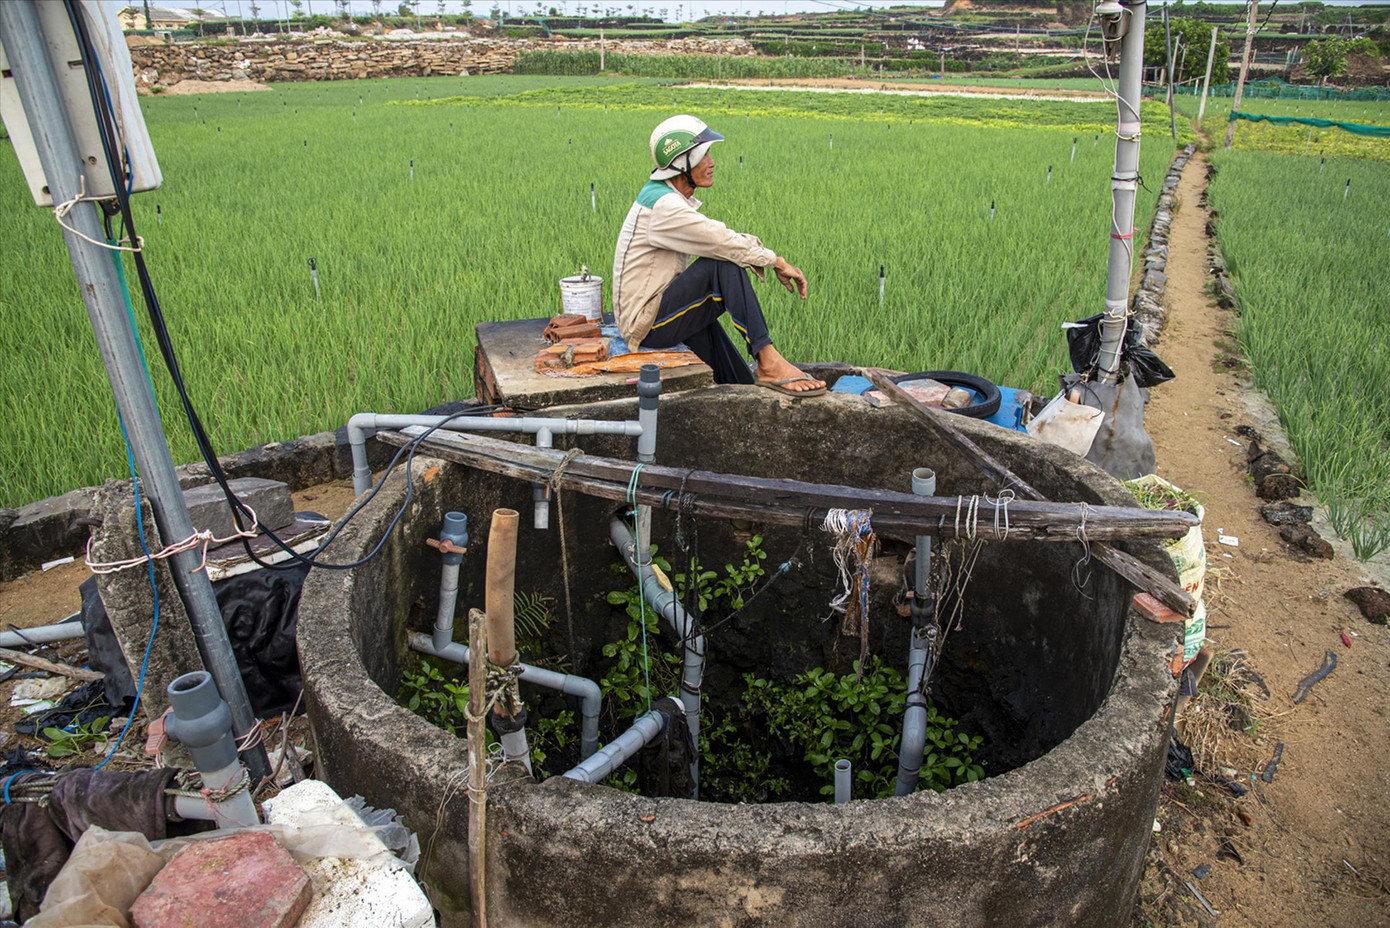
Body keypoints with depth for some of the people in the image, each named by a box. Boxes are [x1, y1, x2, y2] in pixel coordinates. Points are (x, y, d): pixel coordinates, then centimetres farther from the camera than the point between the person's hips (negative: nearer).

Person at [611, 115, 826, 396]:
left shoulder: (667, 197, 11)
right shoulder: (663, 205, -20)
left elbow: (719, 235, 9)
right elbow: (722, 242, -23)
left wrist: (775, 264, -2)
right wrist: (778, 262, -12)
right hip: (647, 326, -10)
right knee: (725, 264, -24)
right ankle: (768, 362, -26)